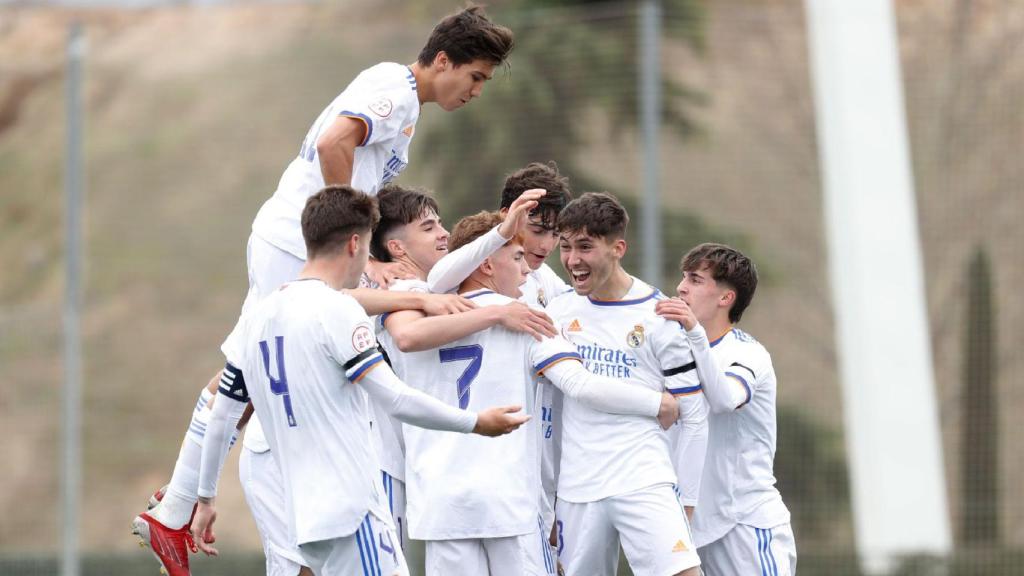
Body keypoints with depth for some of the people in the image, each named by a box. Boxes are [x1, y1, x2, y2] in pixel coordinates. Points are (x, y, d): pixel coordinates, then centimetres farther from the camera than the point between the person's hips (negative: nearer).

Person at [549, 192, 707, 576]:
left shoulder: (658, 316, -2)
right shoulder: (559, 311, 9)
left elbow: (694, 418, 1)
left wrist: (685, 499, -1)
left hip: (645, 483, -4)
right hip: (576, 489, 4)